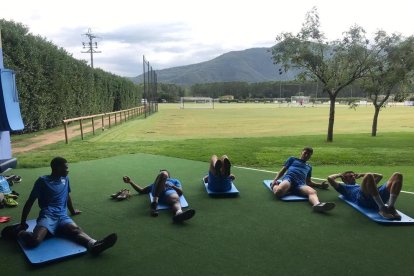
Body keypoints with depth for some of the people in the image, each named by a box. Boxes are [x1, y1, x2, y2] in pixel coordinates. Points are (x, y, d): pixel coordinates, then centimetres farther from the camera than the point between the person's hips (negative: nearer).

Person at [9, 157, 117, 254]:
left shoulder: (65, 179, 17)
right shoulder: (42, 181, 2)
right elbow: (30, 202, 5)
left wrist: (73, 211, 45)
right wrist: (22, 223, 5)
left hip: (62, 216, 3)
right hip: (47, 216, -3)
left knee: (76, 230, -31)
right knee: (34, 240, -34)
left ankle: (93, 245, -60)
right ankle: (19, 231, -2)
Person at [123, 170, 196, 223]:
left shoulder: (175, 180, 41)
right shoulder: (155, 184, 47)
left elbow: (180, 192, 20)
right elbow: (141, 191, 39)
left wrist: (172, 186, 0)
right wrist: (131, 182, 28)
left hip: (170, 191, -1)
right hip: (157, 193, 1)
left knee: (176, 199, -39)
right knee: (163, 174, -28)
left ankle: (179, 213, -77)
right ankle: (154, 203, -41)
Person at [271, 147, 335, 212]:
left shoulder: (309, 167, 38)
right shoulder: (292, 159, 28)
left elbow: (308, 182, 37)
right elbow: (283, 170, 20)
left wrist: (320, 185, 20)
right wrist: (275, 180, 3)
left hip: (300, 183, 3)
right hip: (289, 178, -2)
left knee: (312, 192, -36)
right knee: (278, 192, -39)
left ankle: (317, 204, -66)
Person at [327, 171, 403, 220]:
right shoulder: (344, 188, 33)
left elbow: (380, 176, 56)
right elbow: (330, 178, 19)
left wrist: (361, 174, 51)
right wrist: (340, 175, 38)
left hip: (379, 196, 6)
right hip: (362, 198, -6)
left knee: (397, 175, -10)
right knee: (369, 176, -34)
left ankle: (391, 207, -28)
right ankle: (382, 209, -37)